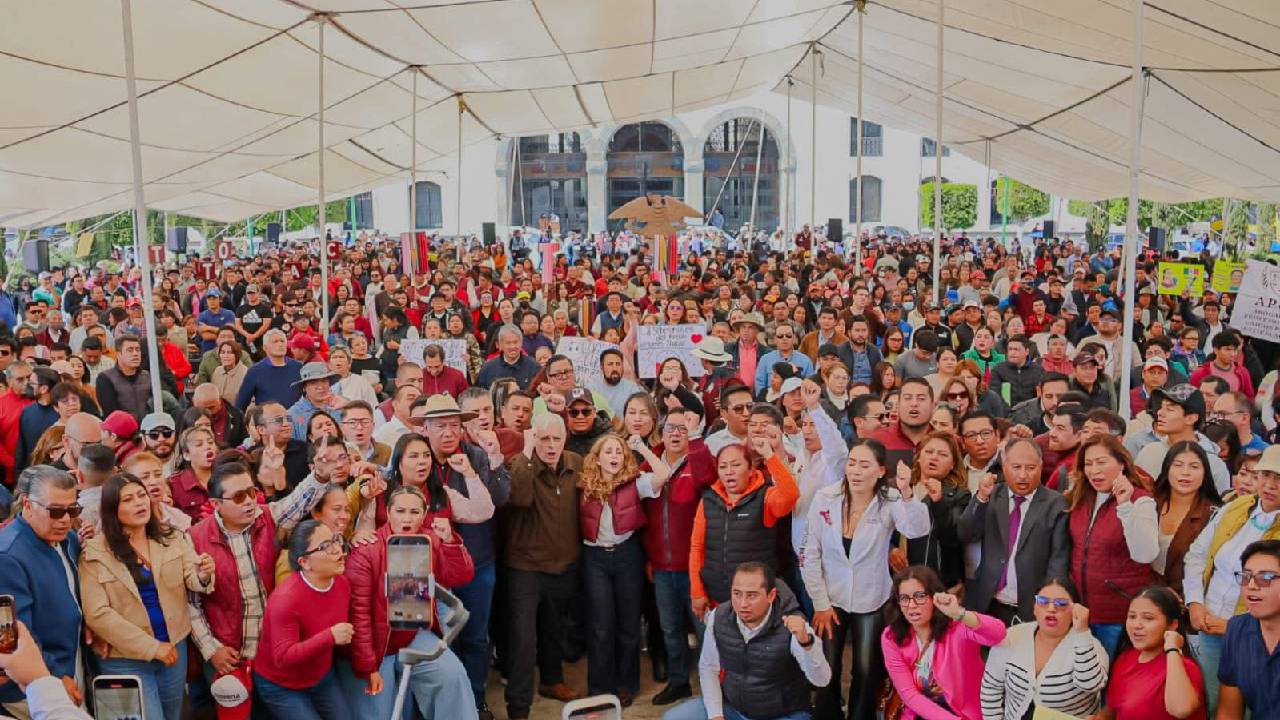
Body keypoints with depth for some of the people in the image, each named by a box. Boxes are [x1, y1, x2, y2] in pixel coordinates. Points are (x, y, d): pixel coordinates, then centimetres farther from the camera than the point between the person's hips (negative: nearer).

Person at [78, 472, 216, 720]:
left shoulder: (172, 538, 1)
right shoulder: (95, 553, -11)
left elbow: (192, 580, -7)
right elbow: (97, 614, -14)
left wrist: (203, 575, -32)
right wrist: (152, 647, -15)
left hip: (174, 648, 4)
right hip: (125, 659, -4)